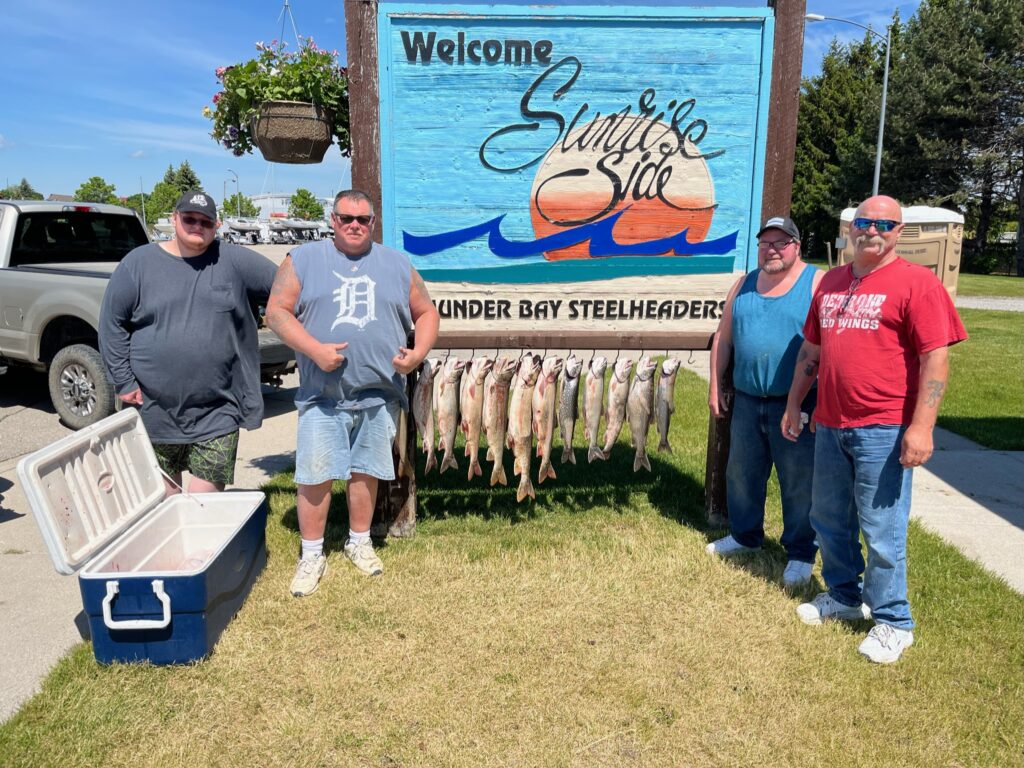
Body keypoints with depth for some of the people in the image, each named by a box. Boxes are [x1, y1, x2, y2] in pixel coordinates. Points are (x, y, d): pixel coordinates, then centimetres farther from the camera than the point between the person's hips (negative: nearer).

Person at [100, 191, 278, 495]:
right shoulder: (139, 262, 2)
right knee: (162, 492, 15)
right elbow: (112, 322, 4)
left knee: (207, 497, 1)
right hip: (155, 410, 1)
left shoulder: (234, 261, 0)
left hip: (217, 412, -1)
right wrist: (123, 382, -1)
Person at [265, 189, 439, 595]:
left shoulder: (397, 264, 11)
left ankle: (359, 541, 30)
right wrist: (314, 349, -15)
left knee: (365, 470, 12)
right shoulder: (303, 259, 4)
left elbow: (426, 312, 15)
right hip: (322, 392, -2)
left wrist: (418, 353, -4)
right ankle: (312, 555, 15)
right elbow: (276, 311, -1)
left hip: (379, 393, 2)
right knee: (315, 474, 0)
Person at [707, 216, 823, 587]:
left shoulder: (817, 283, -6)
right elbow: (723, 338, 13)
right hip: (747, 401, 5)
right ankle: (745, 535, 36)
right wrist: (715, 386, 10)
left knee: (799, 482, 4)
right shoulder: (744, 285, 10)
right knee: (742, 473, 16)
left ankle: (800, 553, 19)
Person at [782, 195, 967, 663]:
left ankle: (892, 622, 19)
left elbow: (935, 359, -13)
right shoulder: (831, 283, 13)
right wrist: (794, 405, 18)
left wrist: (921, 427, -20)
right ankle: (843, 596, 36)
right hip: (830, 426, 7)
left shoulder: (916, 282, -7)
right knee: (829, 520, 17)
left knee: (882, 529, 1)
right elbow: (811, 351, 19)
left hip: (883, 430, -6)